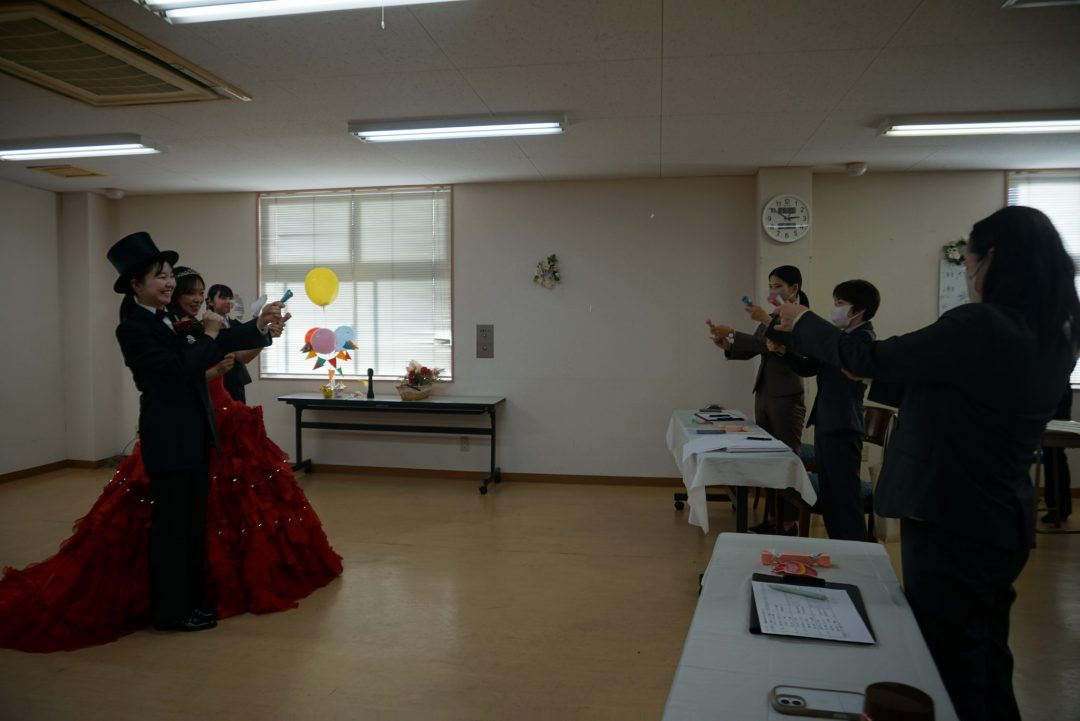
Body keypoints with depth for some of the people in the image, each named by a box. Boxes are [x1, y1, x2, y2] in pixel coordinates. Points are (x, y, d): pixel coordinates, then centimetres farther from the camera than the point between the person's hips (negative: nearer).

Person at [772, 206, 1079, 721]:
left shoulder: (979, 326, -21)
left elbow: (868, 359, -14)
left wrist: (801, 323, 1)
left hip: (951, 520, -9)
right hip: (1001, 516, 9)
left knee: (949, 661, 5)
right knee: (985, 655, 23)